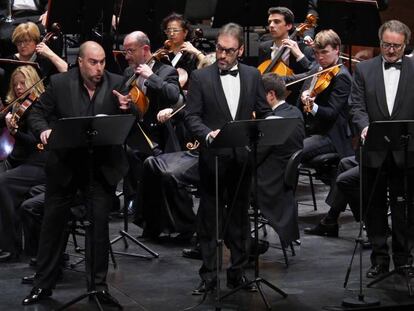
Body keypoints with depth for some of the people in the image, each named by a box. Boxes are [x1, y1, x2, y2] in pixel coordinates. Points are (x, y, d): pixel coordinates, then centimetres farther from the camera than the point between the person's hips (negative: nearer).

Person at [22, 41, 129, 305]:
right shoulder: (59, 83, -4)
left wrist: (127, 109, -23)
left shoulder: (117, 83, -3)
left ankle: (99, 284, 15)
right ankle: (43, 283, 22)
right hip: (64, 164, 1)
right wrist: (43, 130, -20)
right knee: (53, 223, 10)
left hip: (102, 166, 0)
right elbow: (38, 113, 2)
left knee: (100, 224, 1)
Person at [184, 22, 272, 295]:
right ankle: (208, 276, 10)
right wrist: (208, 134, -23)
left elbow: (264, 112, 10)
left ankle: (238, 272, 20)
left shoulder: (253, 76, 7)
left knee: (240, 217, 10)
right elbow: (192, 115, -4)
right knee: (208, 219, 3)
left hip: (242, 157, 2)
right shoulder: (200, 78, -1)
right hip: (212, 158, -2)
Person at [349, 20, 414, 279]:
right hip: (374, 152, 1)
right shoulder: (364, 70, 5)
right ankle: (380, 258, 18)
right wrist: (365, 126, -20)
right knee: (375, 207, 9)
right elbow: (357, 106, 0)